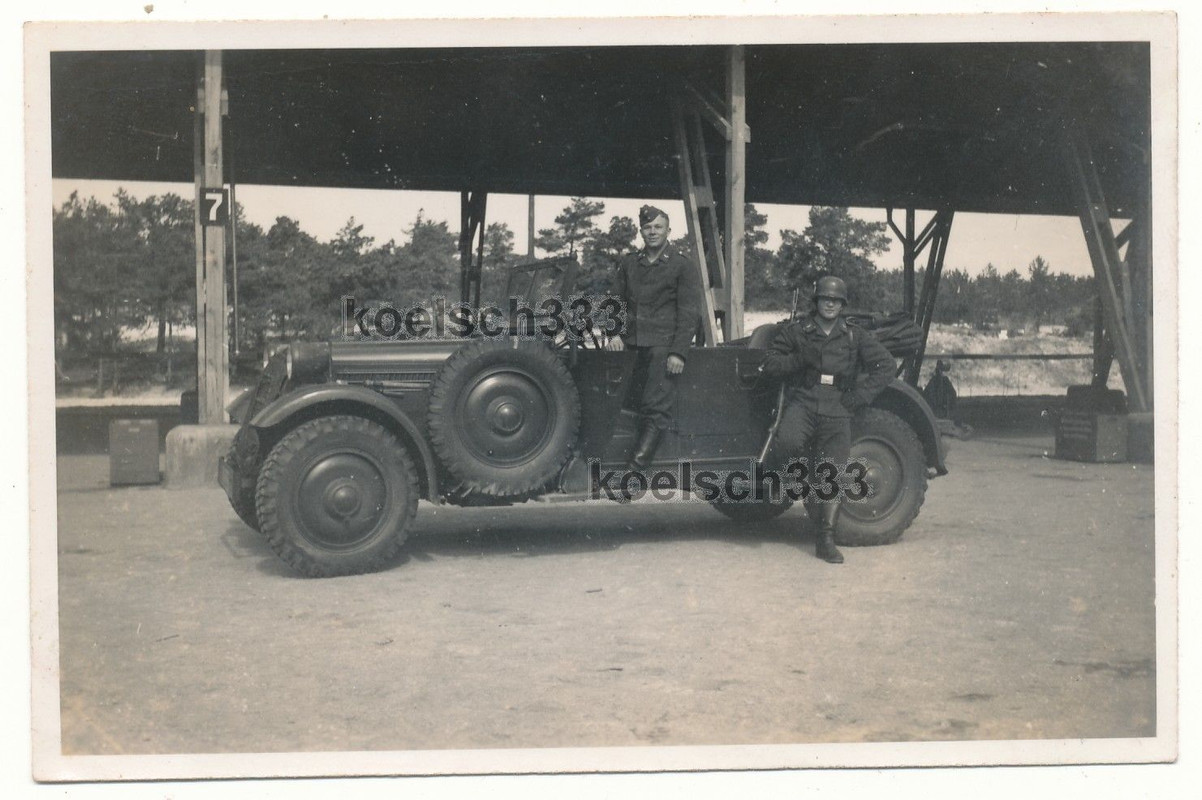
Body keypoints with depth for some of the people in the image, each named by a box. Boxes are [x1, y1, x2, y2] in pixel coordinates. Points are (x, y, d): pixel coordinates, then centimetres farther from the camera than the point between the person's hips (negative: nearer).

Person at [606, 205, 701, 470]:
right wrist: (614, 333, 1)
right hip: (632, 343, 5)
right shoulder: (629, 264, 17)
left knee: (656, 409, -14)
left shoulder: (683, 265, 3)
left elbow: (688, 312, -3)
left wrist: (678, 352, -12)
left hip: (663, 344, -5)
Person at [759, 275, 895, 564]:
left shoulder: (855, 337, 12)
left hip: (837, 410, 1)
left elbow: (886, 365, 10)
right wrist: (798, 360, -11)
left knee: (834, 475, -8)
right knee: (789, 442, -35)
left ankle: (826, 539, 0)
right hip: (802, 402, -1)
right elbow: (770, 365, 7)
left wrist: (860, 396, -1)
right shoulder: (796, 332, 10)